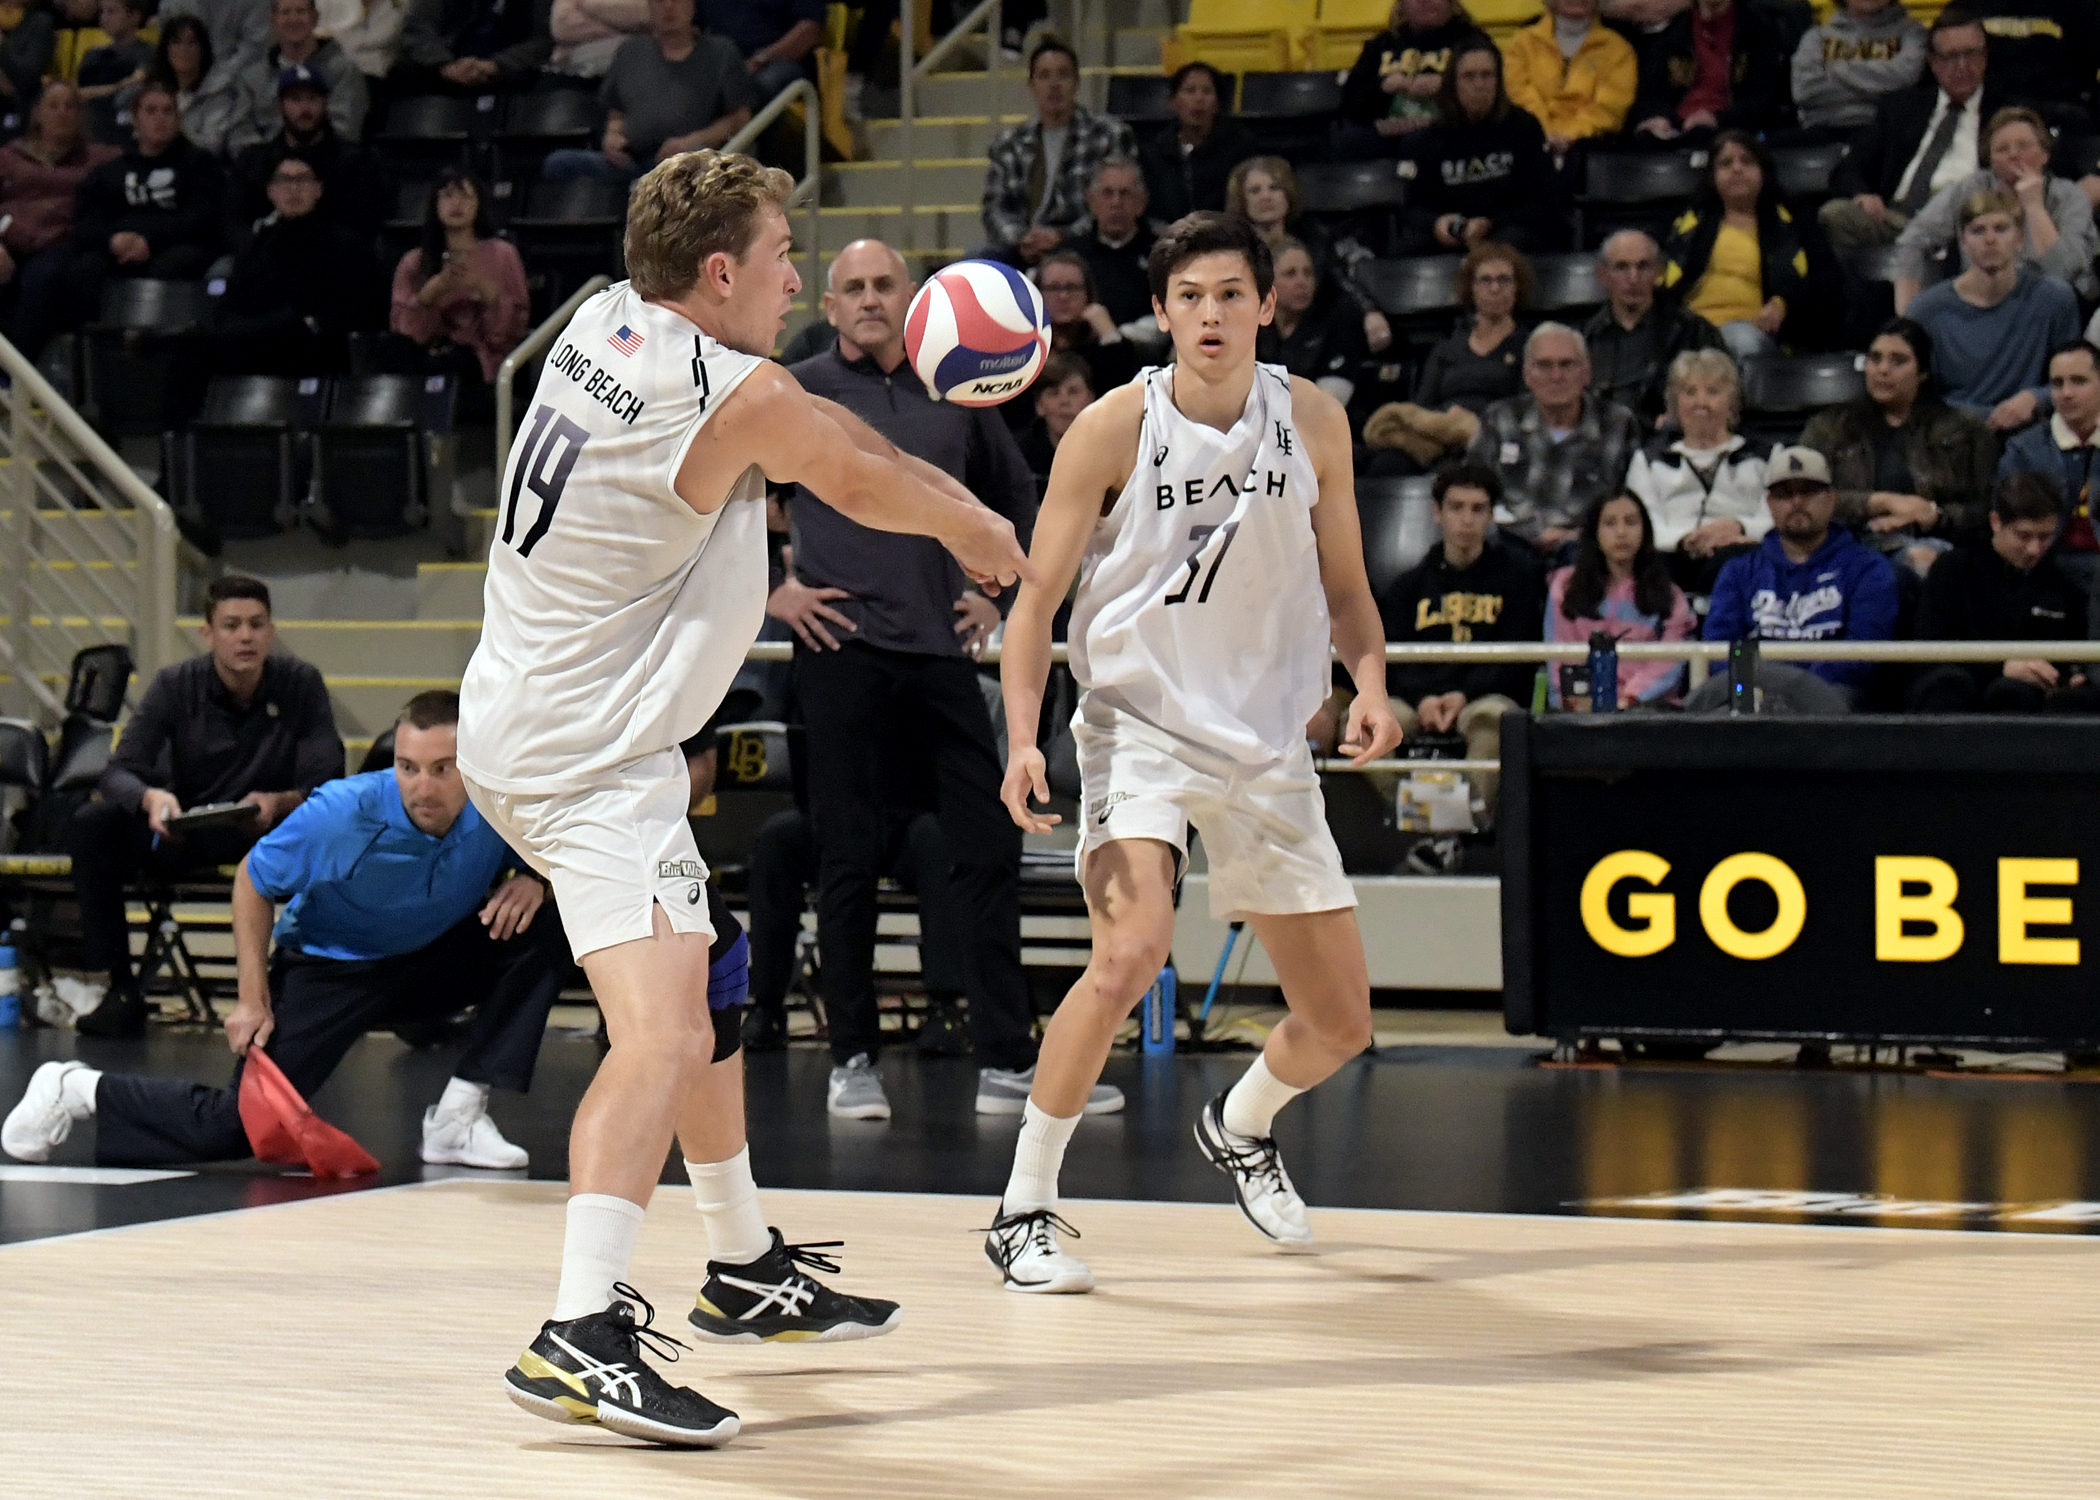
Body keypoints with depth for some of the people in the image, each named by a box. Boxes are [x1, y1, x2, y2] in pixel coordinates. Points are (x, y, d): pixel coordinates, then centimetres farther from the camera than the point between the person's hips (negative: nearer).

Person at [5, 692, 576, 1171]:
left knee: (544, 934, -21)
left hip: (430, 965, 3)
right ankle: (79, 1091, 13)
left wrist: (534, 881, -27)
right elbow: (252, 879, -12)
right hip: (325, 967, -3)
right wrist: (253, 999, -15)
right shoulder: (341, 814, -29)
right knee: (236, 1128, -13)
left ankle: (458, 1116, -14)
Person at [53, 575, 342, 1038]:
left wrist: (281, 802, -38)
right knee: (90, 826, -25)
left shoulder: (300, 684, -8)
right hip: (182, 833, 2)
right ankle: (110, 987, -20)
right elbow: (119, 772, -14)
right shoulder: (175, 685, -6)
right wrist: (150, 797, -39)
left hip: (270, 831, -2)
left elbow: (326, 783, -15)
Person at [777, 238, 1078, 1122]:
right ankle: (852, 1059, 9)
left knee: (989, 850, 0)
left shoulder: (957, 399, 14)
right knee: (849, 860, 0)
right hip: (842, 650, -4)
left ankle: (1007, 1061, 5)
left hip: (941, 651, 4)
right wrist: (766, 589, -4)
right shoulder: (796, 393, 3)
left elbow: (1017, 502, 29)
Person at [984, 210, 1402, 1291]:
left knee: (1340, 1022, 7)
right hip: (1138, 720, -4)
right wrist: (1022, 739, -18)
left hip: (1267, 743, 4)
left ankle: (1239, 1127, 43)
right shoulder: (1115, 428, -9)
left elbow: (1344, 589, 11)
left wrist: (1370, 680, -10)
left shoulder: (1312, 421, 0)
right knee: (1132, 953, -30)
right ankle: (1024, 1208, -16)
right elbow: (1036, 601, -5)